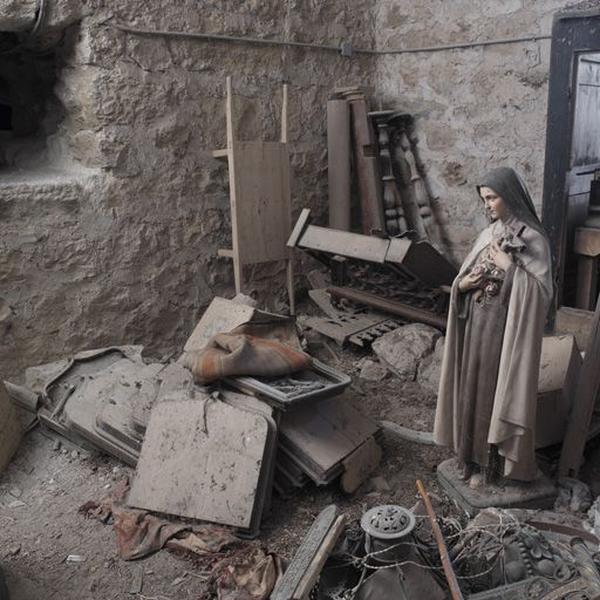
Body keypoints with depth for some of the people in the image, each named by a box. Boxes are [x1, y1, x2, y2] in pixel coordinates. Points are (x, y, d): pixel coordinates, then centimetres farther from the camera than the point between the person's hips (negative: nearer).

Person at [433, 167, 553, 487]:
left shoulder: (533, 238, -12)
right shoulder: (489, 233, 9)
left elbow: (542, 290, -17)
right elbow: (465, 275, 14)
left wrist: (509, 267, -20)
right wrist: (462, 283, -7)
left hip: (504, 327, -7)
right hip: (476, 324, 7)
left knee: (495, 389, 2)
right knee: (472, 386, 13)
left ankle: (489, 461, 17)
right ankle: (473, 452, 28)